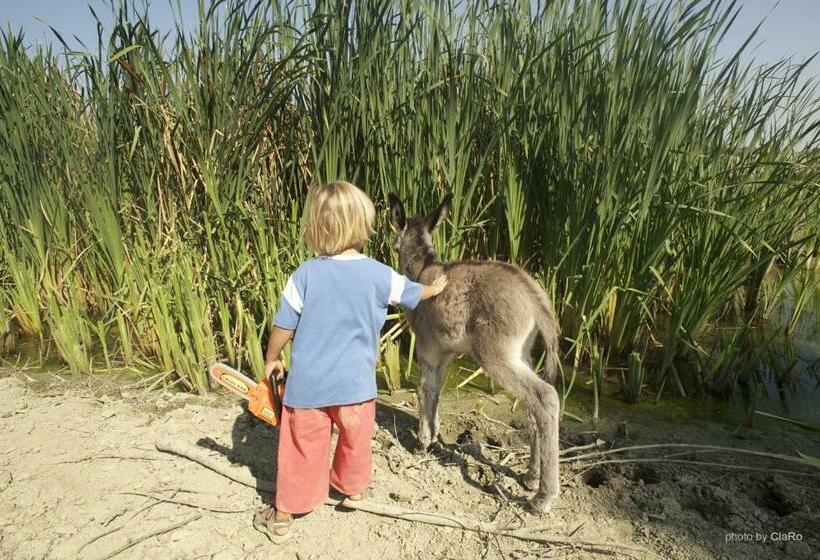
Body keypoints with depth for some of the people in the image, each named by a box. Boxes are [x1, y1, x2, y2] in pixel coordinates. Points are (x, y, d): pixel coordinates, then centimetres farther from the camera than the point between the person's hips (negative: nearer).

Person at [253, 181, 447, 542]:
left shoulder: (305, 275, -13)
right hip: (355, 383, 1)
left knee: (301, 451, 15)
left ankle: (282, 516, 31)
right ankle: (352, 488, 51)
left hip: (308, 383, -1)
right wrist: (435, 289, 33)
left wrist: (271, 360, 12)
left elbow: (283, 326, -6)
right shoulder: (380, 275, -9)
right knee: (356, 443, 26)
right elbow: (414, 293, 10)